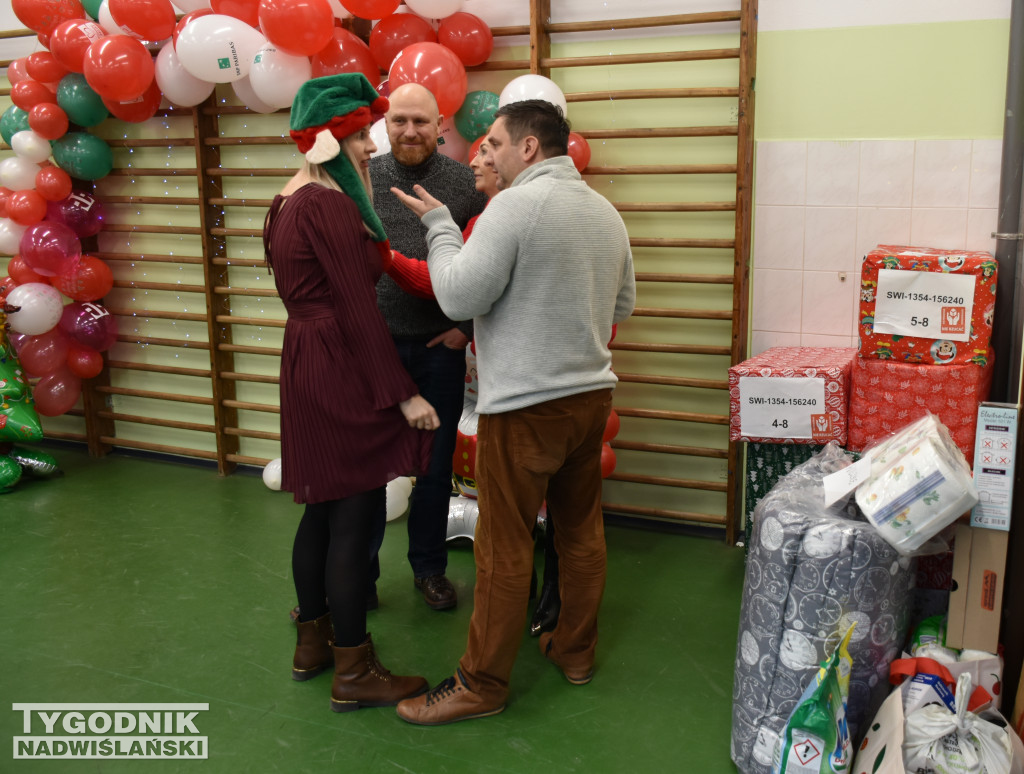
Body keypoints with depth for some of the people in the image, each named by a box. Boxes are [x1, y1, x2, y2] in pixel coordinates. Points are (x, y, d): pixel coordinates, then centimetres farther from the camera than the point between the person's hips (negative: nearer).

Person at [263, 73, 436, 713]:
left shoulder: (289, 201, 14)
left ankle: (313, 643, 32)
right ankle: (353, 673, 9)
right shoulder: (330, 205, -17)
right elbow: (358, 310, -20)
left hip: (305, 364, 10)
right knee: (355, 518, -2)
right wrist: (404, 394, -17)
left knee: (323, 509, 18)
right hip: (342, 371, -10)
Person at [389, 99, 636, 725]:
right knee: (582, 529, 18)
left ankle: (483, 683, 12)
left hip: (526, 404, -8)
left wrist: (439, 224, -4)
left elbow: (460, 298, -16)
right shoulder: (605, 210, 10)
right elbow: (624, 304, 18)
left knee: (505, 549, 1)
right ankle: (576, 650, 33)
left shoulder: (516, 205, -15)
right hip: (592, 394, 8)